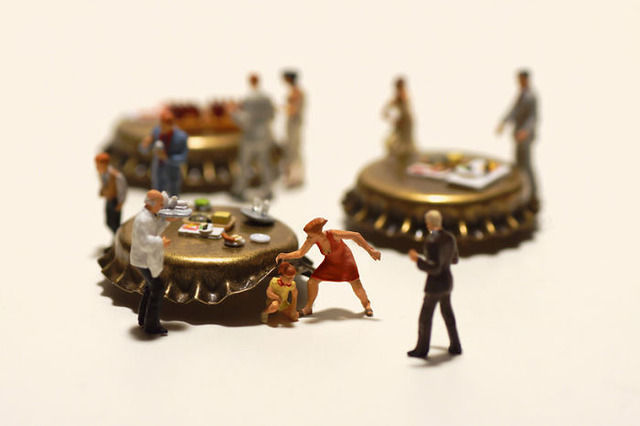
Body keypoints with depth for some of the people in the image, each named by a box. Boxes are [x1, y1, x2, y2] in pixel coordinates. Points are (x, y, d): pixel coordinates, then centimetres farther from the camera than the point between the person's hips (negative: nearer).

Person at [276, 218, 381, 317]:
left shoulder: (333, 234, -37)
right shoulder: (312, 239, -24)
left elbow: (355, 235, -28)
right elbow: (300, 253, -13)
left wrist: (370, 250, -27)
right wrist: (285, 256, -30)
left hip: (345, 259, -4)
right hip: (330, 262, 4)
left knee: (356, 286, -9)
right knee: (311, 282, -4)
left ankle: (366, 304, 20)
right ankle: (308, 308, 16)